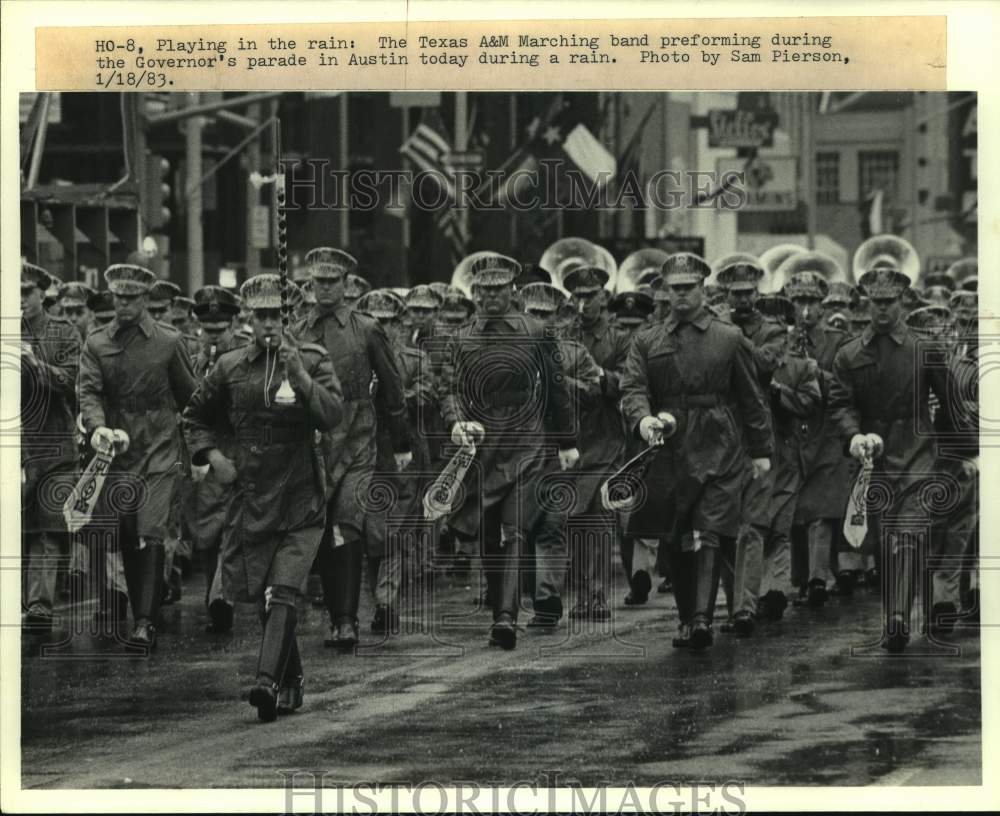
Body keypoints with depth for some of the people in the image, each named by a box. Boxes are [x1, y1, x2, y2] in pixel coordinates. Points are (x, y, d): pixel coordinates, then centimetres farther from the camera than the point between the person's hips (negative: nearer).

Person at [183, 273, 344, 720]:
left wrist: (299, 374, -22)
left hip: (300, 501, -3)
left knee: (282, 593, -18)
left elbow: (333, 415, -13)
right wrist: (211, 455, 5)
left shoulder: (312, 360, 0)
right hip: (250, 500, 3)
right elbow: (195, 416, 20)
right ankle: (291, 681, 24)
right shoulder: (229, 366, 7)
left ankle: (269, 681, -26)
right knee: (263, 599, 8)